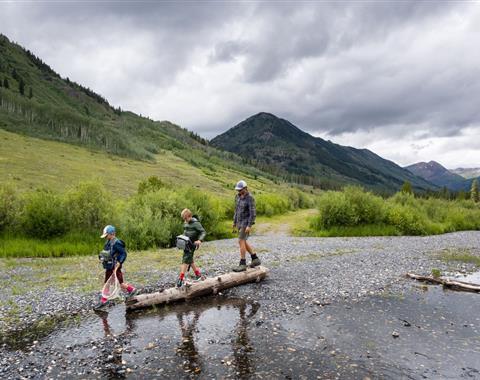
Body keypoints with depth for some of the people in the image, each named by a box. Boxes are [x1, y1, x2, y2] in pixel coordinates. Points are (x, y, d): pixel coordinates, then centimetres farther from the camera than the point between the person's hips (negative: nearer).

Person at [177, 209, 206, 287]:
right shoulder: (185, 223, 11)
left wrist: (200, 240, -29)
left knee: (185, 260, -13)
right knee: (190, 260, 15)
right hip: (186, 244, 8)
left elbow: (203, 232, -15)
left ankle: (181, 278, -15)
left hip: (192, 245, -8)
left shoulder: (196, 223, -13)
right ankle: (198, 273, 31)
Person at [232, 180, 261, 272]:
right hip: (240, 222, 9)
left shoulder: (250, 198, -18)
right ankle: (255, 259, 23)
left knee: (241, 242, -11)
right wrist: (234, 222, 16)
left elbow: (253, 212, -21)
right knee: (243, 242, 12)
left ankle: (242, 264, -5)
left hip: (246, 223, -9)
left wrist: (249, 226, -26)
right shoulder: (238, 196, 8)